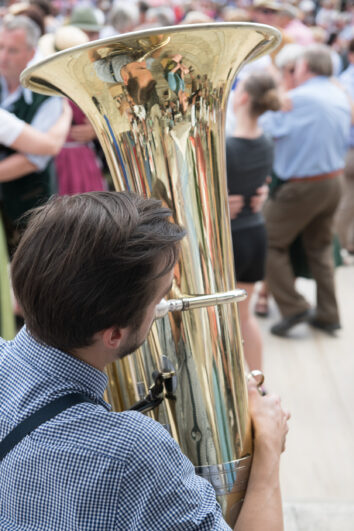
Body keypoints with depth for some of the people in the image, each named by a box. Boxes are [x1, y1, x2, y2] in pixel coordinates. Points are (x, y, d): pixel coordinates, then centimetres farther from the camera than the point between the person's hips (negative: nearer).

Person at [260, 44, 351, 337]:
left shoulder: (297, 99, -17)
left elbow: (265, 129, -9)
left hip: (301, 186, -7)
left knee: (272, 244, 6)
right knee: (320, 247, 19)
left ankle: (293, 307, 1)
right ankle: (328, 315, 23)